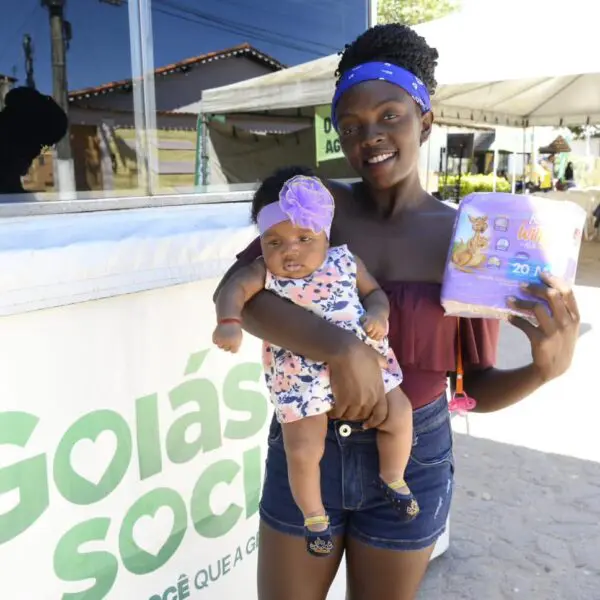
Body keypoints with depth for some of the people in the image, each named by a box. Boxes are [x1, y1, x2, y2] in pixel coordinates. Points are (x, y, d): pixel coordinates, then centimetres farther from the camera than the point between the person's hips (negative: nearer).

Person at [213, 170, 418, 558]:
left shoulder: (346, 262, -2)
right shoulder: (265, 273, -9)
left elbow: (375, 292, 6)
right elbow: (234, 290, -20)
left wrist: (378, 315, -14)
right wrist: (229, 323, -39)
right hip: (301, 378, -2)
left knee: (400, 414, 3)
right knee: (302, 452, -3)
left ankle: (393, 479, 31)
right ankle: (314, 516, 25)